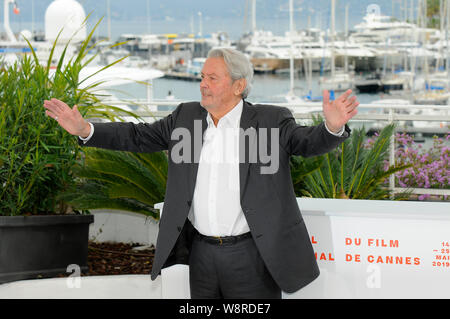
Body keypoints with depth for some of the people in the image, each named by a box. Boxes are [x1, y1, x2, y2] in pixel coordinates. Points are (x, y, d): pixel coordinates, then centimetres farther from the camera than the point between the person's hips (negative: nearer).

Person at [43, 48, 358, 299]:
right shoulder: (187, 116, 7)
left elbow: (309, 141, -16)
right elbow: (139, 136, 8)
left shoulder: (271, 121, -5)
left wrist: (332, 127, -40)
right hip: (202, 254, 4)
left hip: (251, 257, -4)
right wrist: (84, 129, -5)